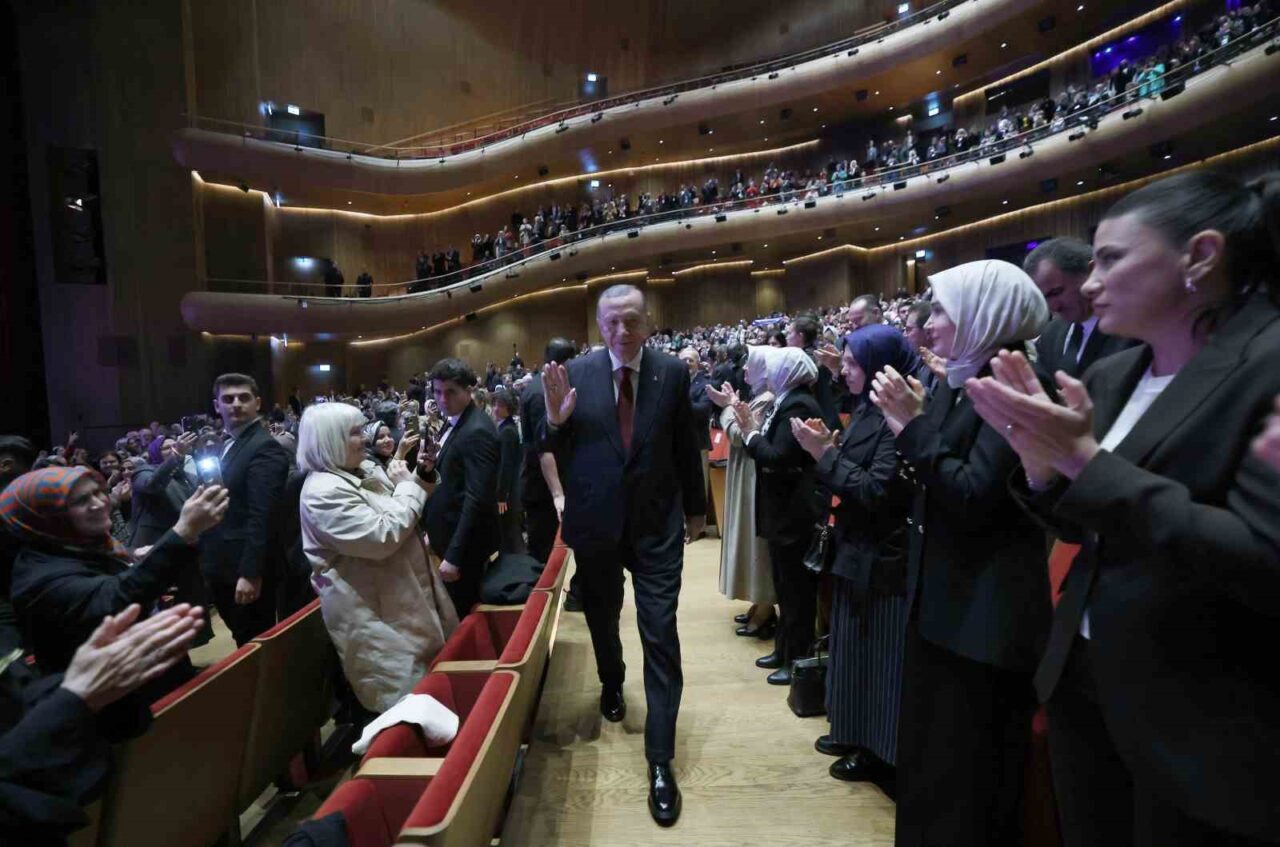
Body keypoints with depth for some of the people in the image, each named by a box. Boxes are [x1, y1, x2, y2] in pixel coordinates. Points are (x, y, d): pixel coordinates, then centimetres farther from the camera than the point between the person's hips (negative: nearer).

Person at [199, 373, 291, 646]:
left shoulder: (265, 448, -16)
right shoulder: (225, 446, 12)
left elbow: (261, 516, -22)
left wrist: (250, 573, -24)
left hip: (245, 570, -8)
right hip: (223, 568, 8)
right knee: (244, 642, 19)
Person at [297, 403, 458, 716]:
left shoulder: (366, 469, 5)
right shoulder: (323, 492, -23)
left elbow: (402, 514, 18)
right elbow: (384, 536, -30)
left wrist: (418, 477, 2)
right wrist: (406, 486, -19)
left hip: (402, 591, 9)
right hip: (372, 609, -9)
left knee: (424, 672, 24)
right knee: (402, 685, 4)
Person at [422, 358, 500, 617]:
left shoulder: (477, 432, -22)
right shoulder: (453, 422, 8)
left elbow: (477, 498, -26)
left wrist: (454, 554, -24)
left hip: (465, 542, -9)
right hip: (452, 534, 9)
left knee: (464, 615, 4)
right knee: (462, 611, 21)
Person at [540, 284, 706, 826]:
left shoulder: (672, 372, -6)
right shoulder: (575, 374, -8)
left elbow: (686, 447, 3)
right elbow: (555, 450, -3)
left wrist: (696, 508, 13)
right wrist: (555, 419, -25)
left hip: (657, 523, -1)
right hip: (595, 523, 2)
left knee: (660, 637, 0)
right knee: (602, 619, 23)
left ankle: (660, 761, 14)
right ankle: (611, 684, 55)